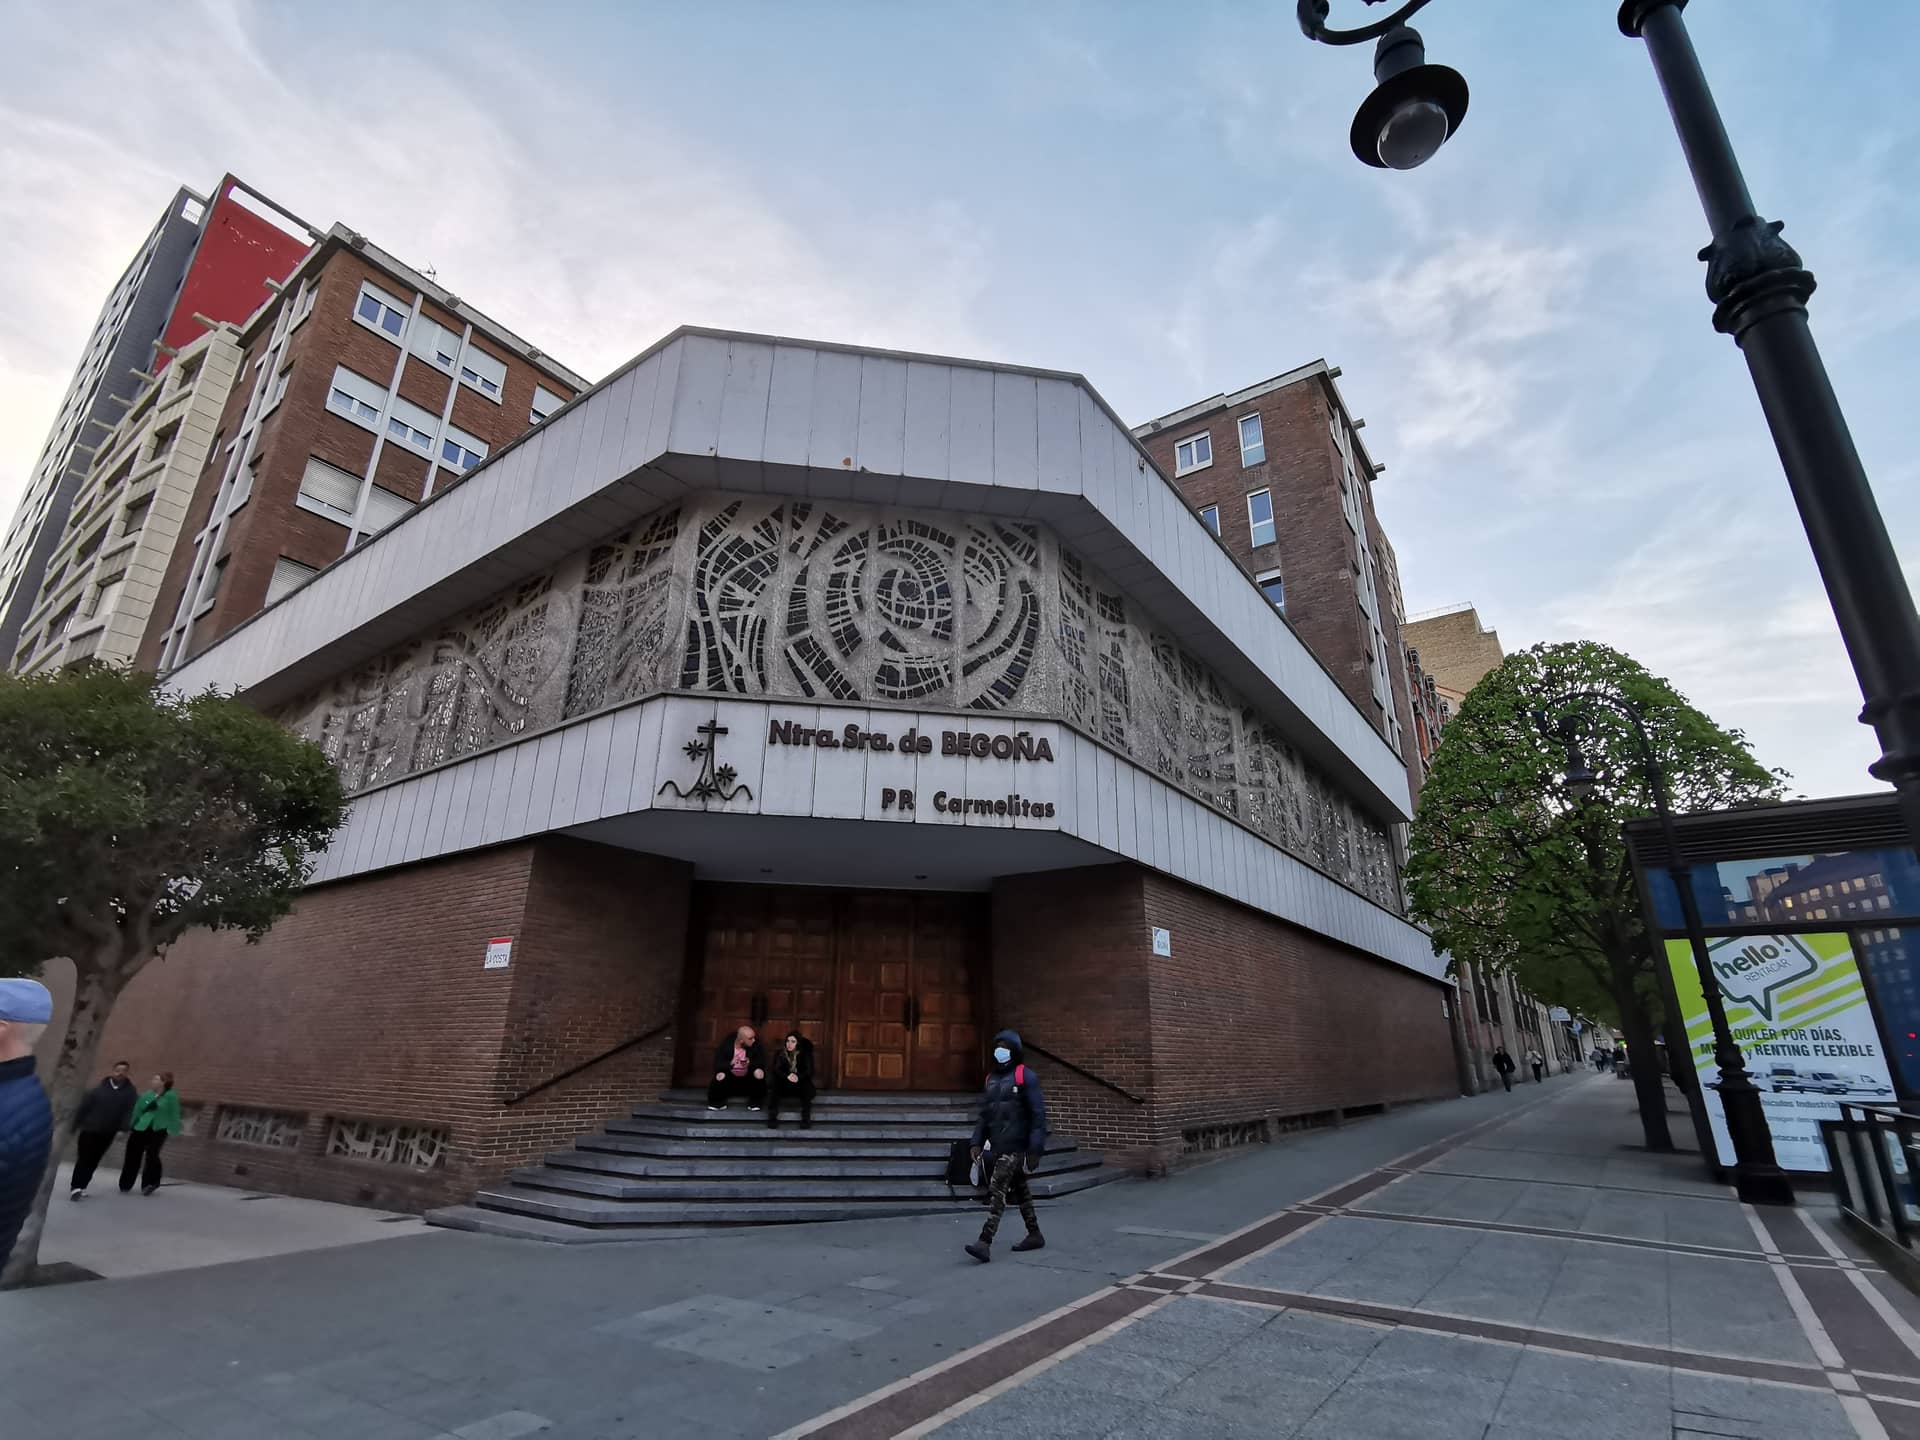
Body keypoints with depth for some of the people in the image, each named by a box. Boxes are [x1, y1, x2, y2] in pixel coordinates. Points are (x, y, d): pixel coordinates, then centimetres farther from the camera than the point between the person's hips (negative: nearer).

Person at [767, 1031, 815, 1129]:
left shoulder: (805, 1054, -3)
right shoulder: (779, 1053, 1)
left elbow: (810, 1071, -13)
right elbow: (776, 1070, -10)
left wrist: (798, 1077, -34)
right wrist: (787, 1076, -32)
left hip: (800, 1083, -1)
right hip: (784, 1084, 1)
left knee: (807, 1088, -33)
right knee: (774, 1088, -29)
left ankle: (806, 1119, -30)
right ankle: (772, 1118, -26)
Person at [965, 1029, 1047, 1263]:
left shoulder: (1025, 1076, -10)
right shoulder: (991, 1078, 12)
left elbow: (1038, 1114, -13)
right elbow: (985, 1113, 15)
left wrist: (1036, 1148, -17)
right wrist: (977, 1141, 7)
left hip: (1016, 1146, -7)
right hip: (999, 1146, 7)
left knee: (997, 1191, -12)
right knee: (1019, 1190, 16)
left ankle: (985, 1243, -12)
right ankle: (1034, 1235, 29)